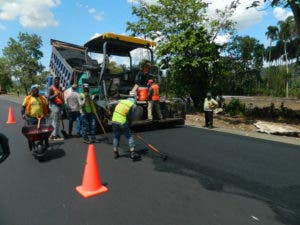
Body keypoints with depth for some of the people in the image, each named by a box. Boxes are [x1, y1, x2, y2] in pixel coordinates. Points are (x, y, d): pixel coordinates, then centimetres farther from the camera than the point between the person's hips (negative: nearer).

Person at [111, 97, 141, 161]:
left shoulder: (121, 101, 16)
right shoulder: (133, 105, 4)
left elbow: (115, 110, 18)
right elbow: (131, 117, 5)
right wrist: (128, 125, 17)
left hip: (114, 121, 4)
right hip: (122, 122, -4)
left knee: (116, 137, 20)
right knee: (129, 137, 7)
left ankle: (115, 153, 27)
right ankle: (133, 154, 3)